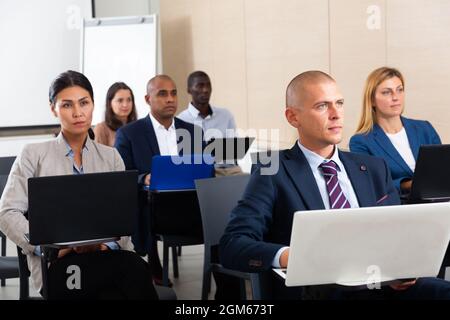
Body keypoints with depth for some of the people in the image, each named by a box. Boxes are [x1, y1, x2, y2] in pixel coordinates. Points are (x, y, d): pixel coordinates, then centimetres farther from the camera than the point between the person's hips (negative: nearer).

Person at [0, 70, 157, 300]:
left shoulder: (111, 157, 19)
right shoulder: (34, 155, 11)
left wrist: (106, 243, -13)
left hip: (109, 256, 3)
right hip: (56, 265, -3)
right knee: (134, 268, -34)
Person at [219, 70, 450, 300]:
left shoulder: (374, 169, 20)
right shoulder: (273, 175, 5)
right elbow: (232, 246, -5)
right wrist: (288, 256, -26)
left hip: (384, 285, 5)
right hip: (319, 290, -5)